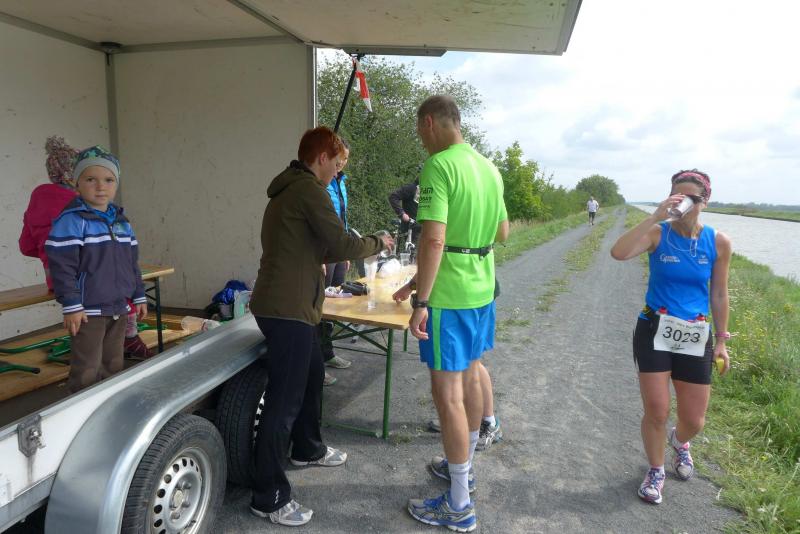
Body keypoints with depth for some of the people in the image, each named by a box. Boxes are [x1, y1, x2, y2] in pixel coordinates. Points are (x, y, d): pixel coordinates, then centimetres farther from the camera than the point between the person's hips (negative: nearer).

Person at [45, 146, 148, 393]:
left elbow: (132, 263, 16)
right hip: (88, 311, -7)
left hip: (119, 308, 7)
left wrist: (139, 297, 15)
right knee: (87, 370, 0)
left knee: (114, 365, 18)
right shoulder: (71, 220, -13)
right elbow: (62, 266, -16)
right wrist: (71, 306, -18)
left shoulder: (122, 222, 9)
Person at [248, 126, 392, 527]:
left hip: (287, 303, 11)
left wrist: (338, 256, 20)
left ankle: (307, 449, 43)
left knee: (312, 374, 24)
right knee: (285, 400, -4)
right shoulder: (308, 189, -14)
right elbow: (341, 244, -16)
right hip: (287, 308, -11)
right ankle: (269, 497, 8)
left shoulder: (289, 189, 18)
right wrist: (378, 243, 1)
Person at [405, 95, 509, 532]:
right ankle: (463, 464, 39)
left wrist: (420, 302, -21)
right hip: (482, 289, 9)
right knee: (469, 376, 20)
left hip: (449, 295, -9)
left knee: (447, 391, -1)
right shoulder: (488, 167, 10)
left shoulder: (438, 166, -16)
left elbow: (434, 240, -25)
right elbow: (503, 232, 18)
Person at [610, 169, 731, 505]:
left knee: (694, 421, 10)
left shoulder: (718, 242, -2)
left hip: (695, 337, 2)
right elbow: (618, 253, -29)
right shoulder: (658, 234, -9)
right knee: (656, 412, -1)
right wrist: (656, 216, -28)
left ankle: (679, 442, 49)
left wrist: (721, 341, 9)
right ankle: (656, 471, 28)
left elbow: (719, 295, 7)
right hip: (655, 331, -2)